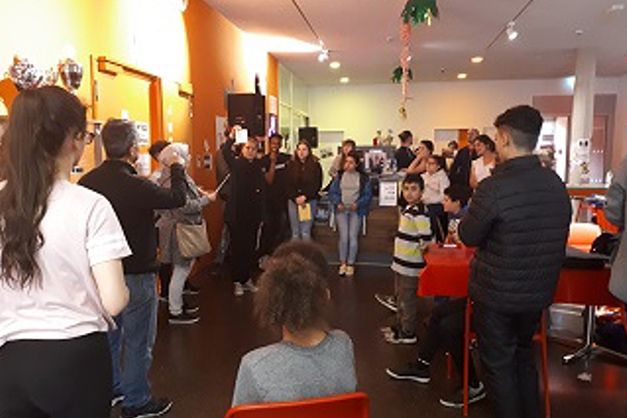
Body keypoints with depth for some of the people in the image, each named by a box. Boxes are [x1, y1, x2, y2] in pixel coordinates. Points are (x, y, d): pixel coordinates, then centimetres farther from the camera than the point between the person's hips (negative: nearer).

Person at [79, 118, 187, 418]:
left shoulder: (87, 181, -5)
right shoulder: (134, 185, -25)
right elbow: (177, 198, -11)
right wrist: (176, 168, 5)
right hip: (135, 273, -7)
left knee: (109, 334, 23)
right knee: (138, 340, 8)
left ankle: (111, 388, 40)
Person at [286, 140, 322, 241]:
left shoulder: (315, 165, 2)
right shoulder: (291, 165, 7)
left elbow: (317, 184, -3)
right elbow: (288, 184, 2)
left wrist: (305, 197, -13)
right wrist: (296, 198, -10)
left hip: (309, 201, -2)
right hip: (293, 201, 2)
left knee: (306, 231, -4)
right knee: (295, 231, 4)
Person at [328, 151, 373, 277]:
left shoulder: (363, 177, 4)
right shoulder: (339, 176, 7)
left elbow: (368, 194, 0)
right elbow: (332, 192, 5)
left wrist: (357, 204, -15)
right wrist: (338, 203, -12)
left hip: (356, 211, -1)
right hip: (341, 210, 1)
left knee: (353, 236, -7)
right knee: (343, 236, -8)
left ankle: (351, 264, 5)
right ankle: (343, 263, 7)